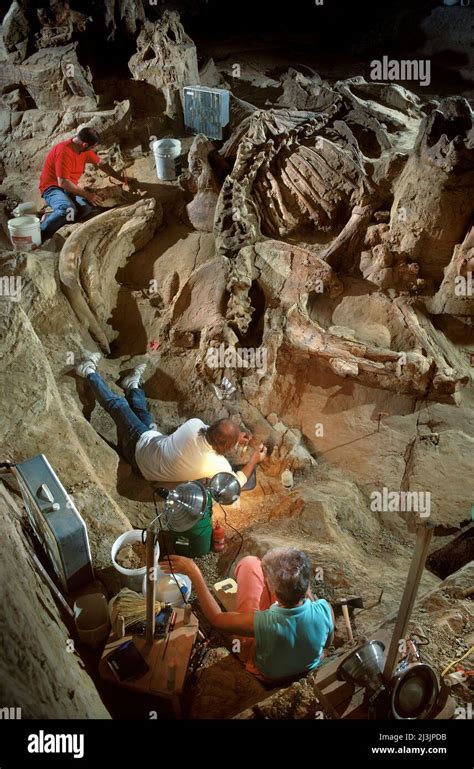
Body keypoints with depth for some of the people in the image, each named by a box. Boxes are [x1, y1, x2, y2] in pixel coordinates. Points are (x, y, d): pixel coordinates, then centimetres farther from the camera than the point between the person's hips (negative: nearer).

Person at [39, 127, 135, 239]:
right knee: (68, 210, -39)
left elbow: (101, 163, 17)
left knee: (87, 208, -24)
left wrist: (122, 178, 16)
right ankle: (40, 233, -21)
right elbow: (63, 183, -28)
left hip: (70, 187, 8)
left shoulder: (84, 149, 1)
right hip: (52, 187, -8)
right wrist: (87, 195, -25)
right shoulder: (64, 151, -24)